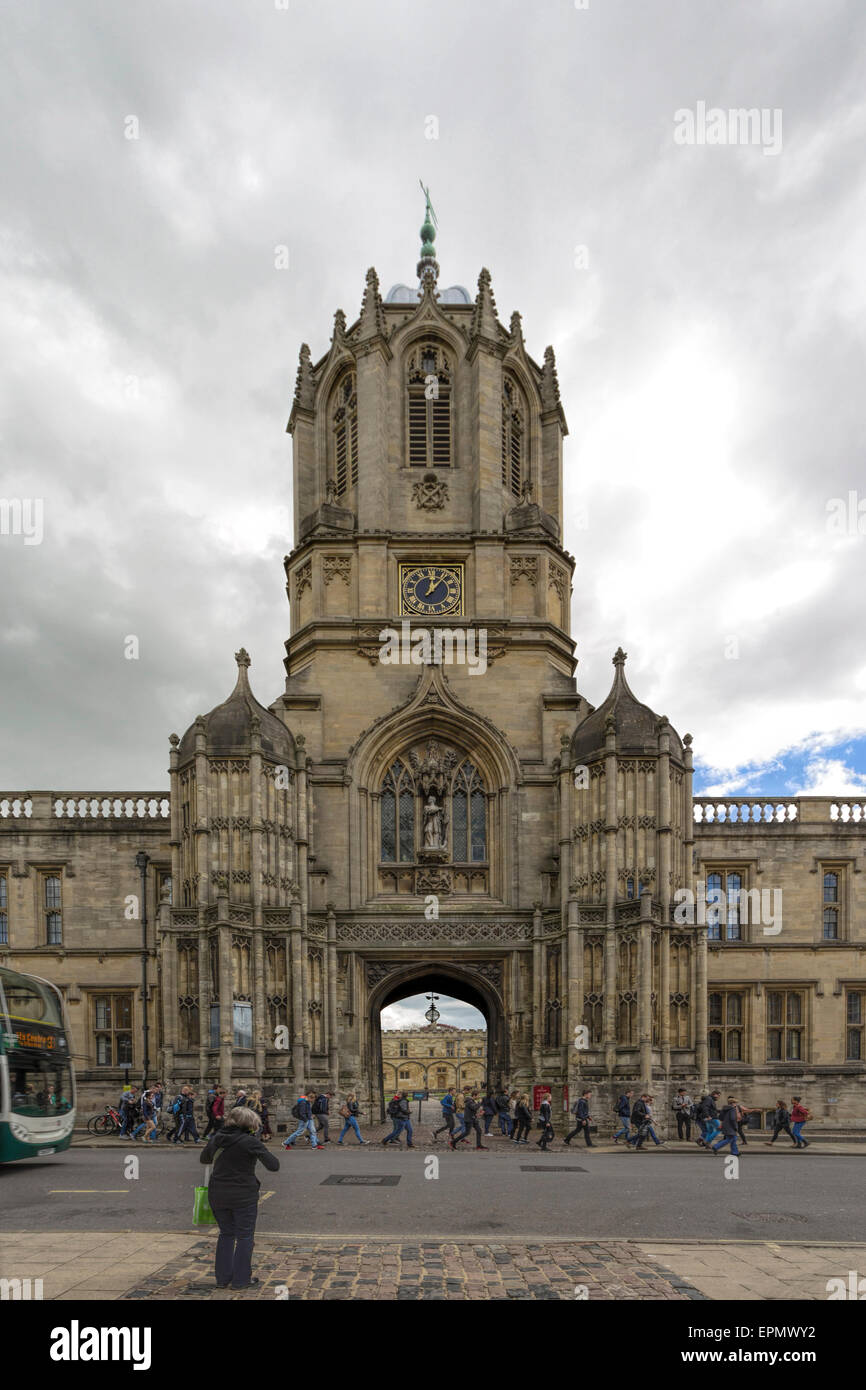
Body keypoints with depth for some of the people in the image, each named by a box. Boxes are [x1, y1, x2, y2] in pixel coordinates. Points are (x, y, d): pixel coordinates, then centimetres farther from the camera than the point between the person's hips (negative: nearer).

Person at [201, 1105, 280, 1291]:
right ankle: (241, 1279, 11)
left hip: (217, 1195, 5)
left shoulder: (217, 1138, 2)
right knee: (245, 1236, 9)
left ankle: (222, 1278, 21)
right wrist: (262, 1149, 1)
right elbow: (274, 1166, -13)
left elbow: (204, 1158, 21)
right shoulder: (251, 1142, -14)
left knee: (226, 1234, 19)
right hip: (244, 1196, -5)